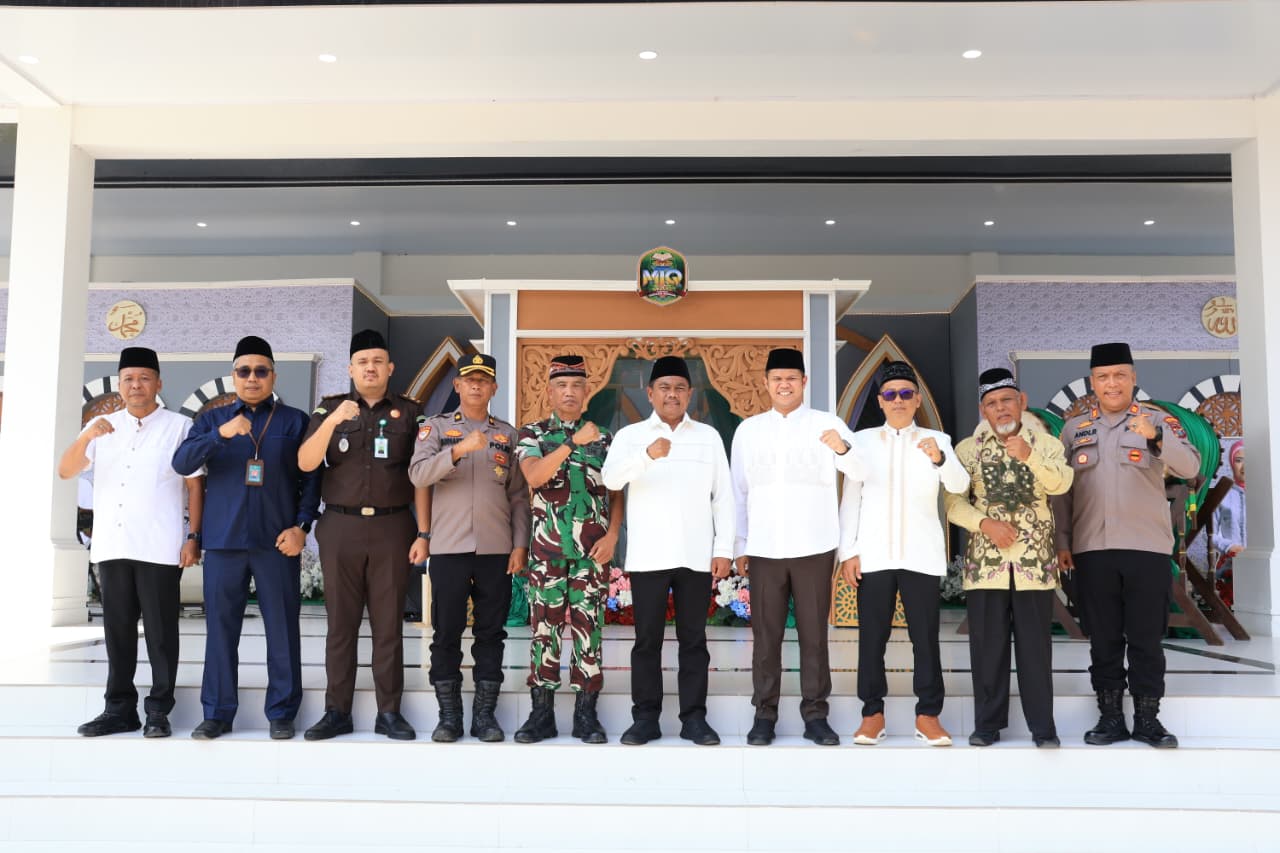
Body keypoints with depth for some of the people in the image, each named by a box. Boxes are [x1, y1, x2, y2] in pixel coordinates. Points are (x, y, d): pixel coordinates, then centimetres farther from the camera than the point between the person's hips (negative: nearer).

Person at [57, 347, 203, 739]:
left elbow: (195, 486, 2)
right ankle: (119, 709, 16)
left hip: (160, 549, -4)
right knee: (117, 630, 9)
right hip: (111, 546, 4)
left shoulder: (180, 427, 3)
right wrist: (86, 437, -14)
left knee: (160, 631, 0)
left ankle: (159, 710, 6)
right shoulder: (102, 427, 12)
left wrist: (194, 538, -6)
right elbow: (65, 471, 4)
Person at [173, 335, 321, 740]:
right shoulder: (212, 420, 11)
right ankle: (217, 712, 14)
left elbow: (311, 479, 5)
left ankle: (281, 713, 9)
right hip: (223, 540, 2)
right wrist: (220, 434, -20)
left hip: (277, 542, -1)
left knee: (282, 629, 1)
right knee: (220, 628, 4)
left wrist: (301, 526, -8)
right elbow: (181, 463, -4)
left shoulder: (295, 421, 8)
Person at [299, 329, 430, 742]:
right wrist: (333, 420, -20)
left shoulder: (410, 412, 5)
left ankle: (389, 712, 10)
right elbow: (305, 463, -5)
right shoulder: (329, 408, 6)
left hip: (393, 527, -1)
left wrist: (423, 533, -2)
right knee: (341, 622, 5)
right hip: (340, 527, 1)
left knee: (388, 623, 3)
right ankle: (337, 712, 12)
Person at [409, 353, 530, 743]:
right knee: (446, 633, 3)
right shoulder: (436, 427, 5)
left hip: (496, 549, 2)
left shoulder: (508, 434, 11)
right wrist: (458, 449, -25)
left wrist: (520, 544, 0)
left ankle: (485, 714, 13)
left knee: (491, 633, 5)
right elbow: (418, 475, -12)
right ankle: (448, 715, 13)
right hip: (449, 547, -1)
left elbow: (519, 495, 9)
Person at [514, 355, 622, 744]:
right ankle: (541, 713, 11)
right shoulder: (533, 433, 4)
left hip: (593, 550, 1)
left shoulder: (604, 438, 8)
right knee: (543, 627, 3)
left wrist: (612, 536, -5)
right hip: (547, 549, 0)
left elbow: (617, 493, 9)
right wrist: (573, 442, -23)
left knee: (588, 628, 2)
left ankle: (586, 713, 10)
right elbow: (534, 476, -14)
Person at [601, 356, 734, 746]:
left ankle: (694, 717, 13)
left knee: (693, 639, 6)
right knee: (647, 639, 4)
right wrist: (648, 455, -31)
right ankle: (645, 718, 12)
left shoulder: (709, 436, 10)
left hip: (697, 557, 1)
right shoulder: (630, 435, 5)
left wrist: (724, 548, 1)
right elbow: (611, 478, -13)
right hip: (648, 557, -1)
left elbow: (723, 496, 8)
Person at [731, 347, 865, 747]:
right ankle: (764, 714, 13)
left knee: (814, 634, 4)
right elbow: (738, 491, 10)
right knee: (765, 635, 5)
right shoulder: (748, 429, 9)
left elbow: (861, 473, -10)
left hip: (813, 547, -1)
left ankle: (815, 714, 13)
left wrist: (842, 448, -31)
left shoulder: (828, 424, 2)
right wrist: (739, 545, 6)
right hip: (764, 548, 1)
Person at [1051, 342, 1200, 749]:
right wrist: (1062, 542, 5)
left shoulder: (1158, 421, 2)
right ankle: (1110, 718, 15)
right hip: (1092, 550, 2)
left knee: (1147, 639, 4)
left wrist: (1156, 436, -30)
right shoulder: (1074, 428, 10)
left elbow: (1190, 467, -13)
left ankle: (1147, 720, 14)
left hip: (1147, 548, -2)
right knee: (1104, 639, 7)